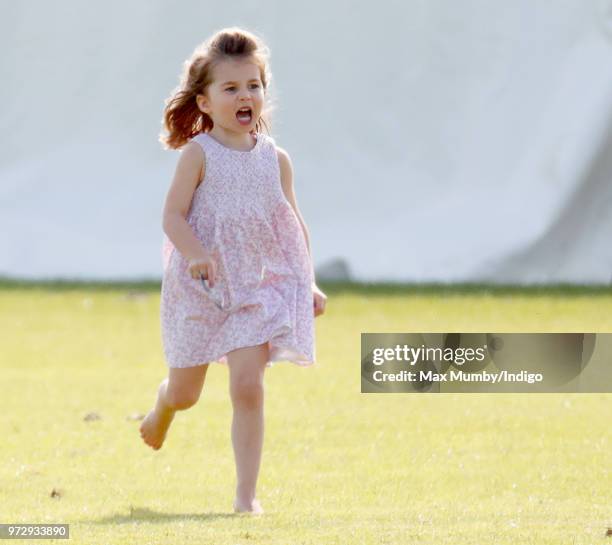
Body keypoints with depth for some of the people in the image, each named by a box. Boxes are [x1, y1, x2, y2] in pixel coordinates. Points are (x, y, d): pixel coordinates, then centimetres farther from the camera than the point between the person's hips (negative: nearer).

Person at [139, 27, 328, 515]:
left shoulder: (275, 159, 3)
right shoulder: (199, 154, -8)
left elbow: (294, 223, 11)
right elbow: (173, 215, -12)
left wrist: (308, 284, 7)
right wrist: (196, 254, -29)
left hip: (260, 288, 1)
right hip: (201, 289, -1)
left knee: (248, 387, -13)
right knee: (185, 393, 12)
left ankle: (246, 493, -9)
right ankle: (163, 408, 51)